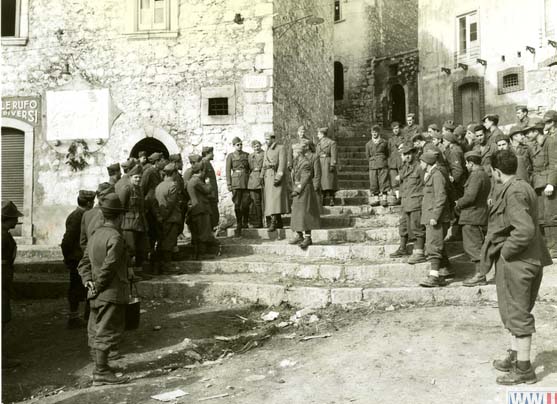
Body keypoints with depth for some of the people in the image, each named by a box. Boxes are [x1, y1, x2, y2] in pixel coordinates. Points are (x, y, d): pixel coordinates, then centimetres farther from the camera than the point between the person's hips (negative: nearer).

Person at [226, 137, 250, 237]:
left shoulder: (246, 155, 12)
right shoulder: (230, 156, 6)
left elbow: (250, 168, 12)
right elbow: (228, 171, 4)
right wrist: (229, 184, -3)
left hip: (246, 180, 2)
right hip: (236, 181, -2)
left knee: (246, 203, -1)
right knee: (237, 203, -5)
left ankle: (245, 223, 18)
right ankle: (239, 225, 2)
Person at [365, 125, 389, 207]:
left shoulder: (384, 142, 8)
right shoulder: (368, 144, 11)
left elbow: (387, 154, 15)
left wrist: (382, 159, 5)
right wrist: (373, 160, 5)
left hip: (383, 165, -1)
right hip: (372, 166, 1)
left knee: (383, 182, -5)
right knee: (373, 183, -1)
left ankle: (383, 199, -3)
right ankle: (375, 199, 4)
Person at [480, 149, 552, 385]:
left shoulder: (513, 193, -21)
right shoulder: (524, 187, 10)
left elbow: (525, 230, -31)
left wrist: (506, 251, -18)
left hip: (515, 262, -10)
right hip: (530, 260, 10)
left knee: (517, 312, 1)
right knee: (517, 310, 21)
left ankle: (524, 369, 13)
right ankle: (515, 357, 35)